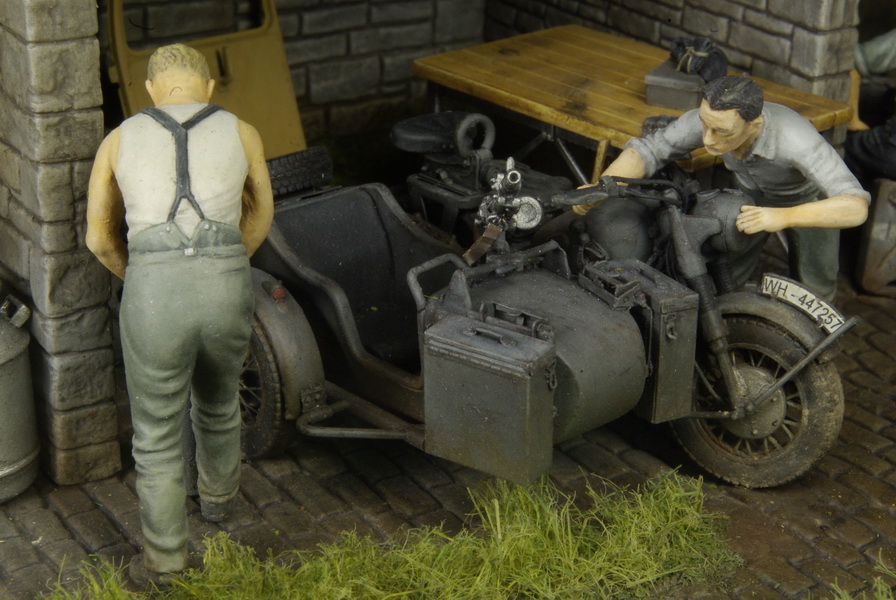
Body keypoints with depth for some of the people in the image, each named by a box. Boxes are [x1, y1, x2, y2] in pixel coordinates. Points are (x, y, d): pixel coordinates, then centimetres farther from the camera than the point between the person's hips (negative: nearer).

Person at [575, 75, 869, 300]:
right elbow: (647, 149, -23)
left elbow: (855, 207, -54)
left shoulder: (794, 139, -48)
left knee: (813, 289, 7)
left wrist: (784, 217, -69)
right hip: (752, 197, 3)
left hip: (808, 201, -3)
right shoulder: (707, 119, -35)